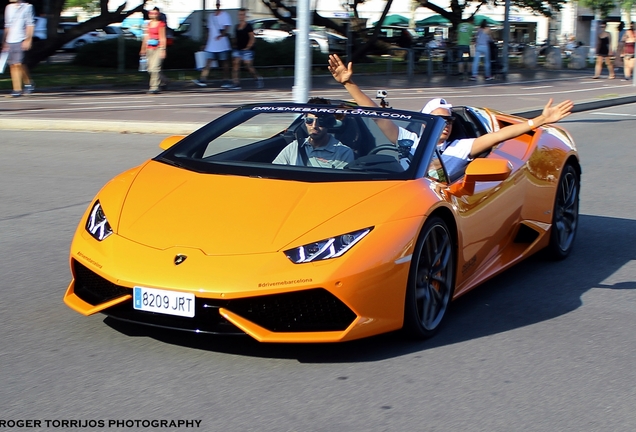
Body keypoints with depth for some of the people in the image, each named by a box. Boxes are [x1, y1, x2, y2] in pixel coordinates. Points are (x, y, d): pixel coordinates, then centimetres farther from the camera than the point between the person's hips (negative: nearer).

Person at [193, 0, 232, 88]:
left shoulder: (225, 15, -2)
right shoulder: (211, 16, 16)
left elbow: (227, 27, -13)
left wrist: (221, 35, -33)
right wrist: (206, 44, 19)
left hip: (222, 44, -5)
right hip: (212, 45, 5)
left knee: (225, 63, 2)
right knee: (208, 62, -1)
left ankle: (227, 81, 8)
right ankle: (202, 80, -5)